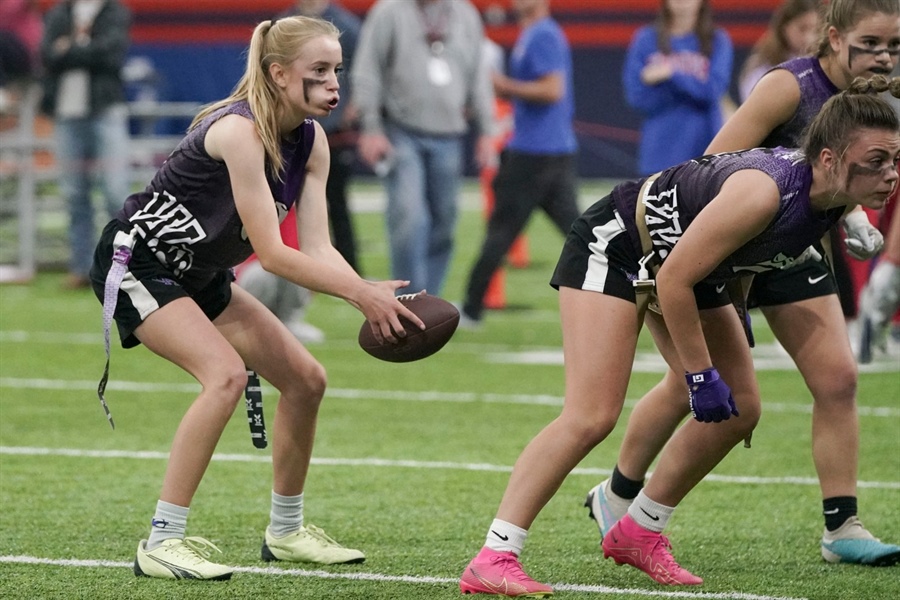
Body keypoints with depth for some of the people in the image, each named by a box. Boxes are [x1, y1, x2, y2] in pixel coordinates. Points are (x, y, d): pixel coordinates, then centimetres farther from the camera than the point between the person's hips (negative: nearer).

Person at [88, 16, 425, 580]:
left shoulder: (311, 140, -3)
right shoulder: (239, 130, -29)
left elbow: (318, 248, -9)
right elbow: (271, 253, -31)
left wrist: (368, 292, -28)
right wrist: (358, 292, -34)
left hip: (198, 276, 9)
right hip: (135, 261, -9)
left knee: (305, 379, 5)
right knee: (225, 374, -28)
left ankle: (286, 530, 22)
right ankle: (163, 542, -24)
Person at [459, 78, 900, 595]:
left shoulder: (834, 198, -12)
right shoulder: (763, 192, -37)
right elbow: (674, 281, -31)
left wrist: (734, 317, 17)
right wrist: (701, 375, -24)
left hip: (688, 259, 9)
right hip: (616, 246, -9)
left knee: (738, 412, 7)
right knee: (591, 416, -20)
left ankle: (639, 533, 22)